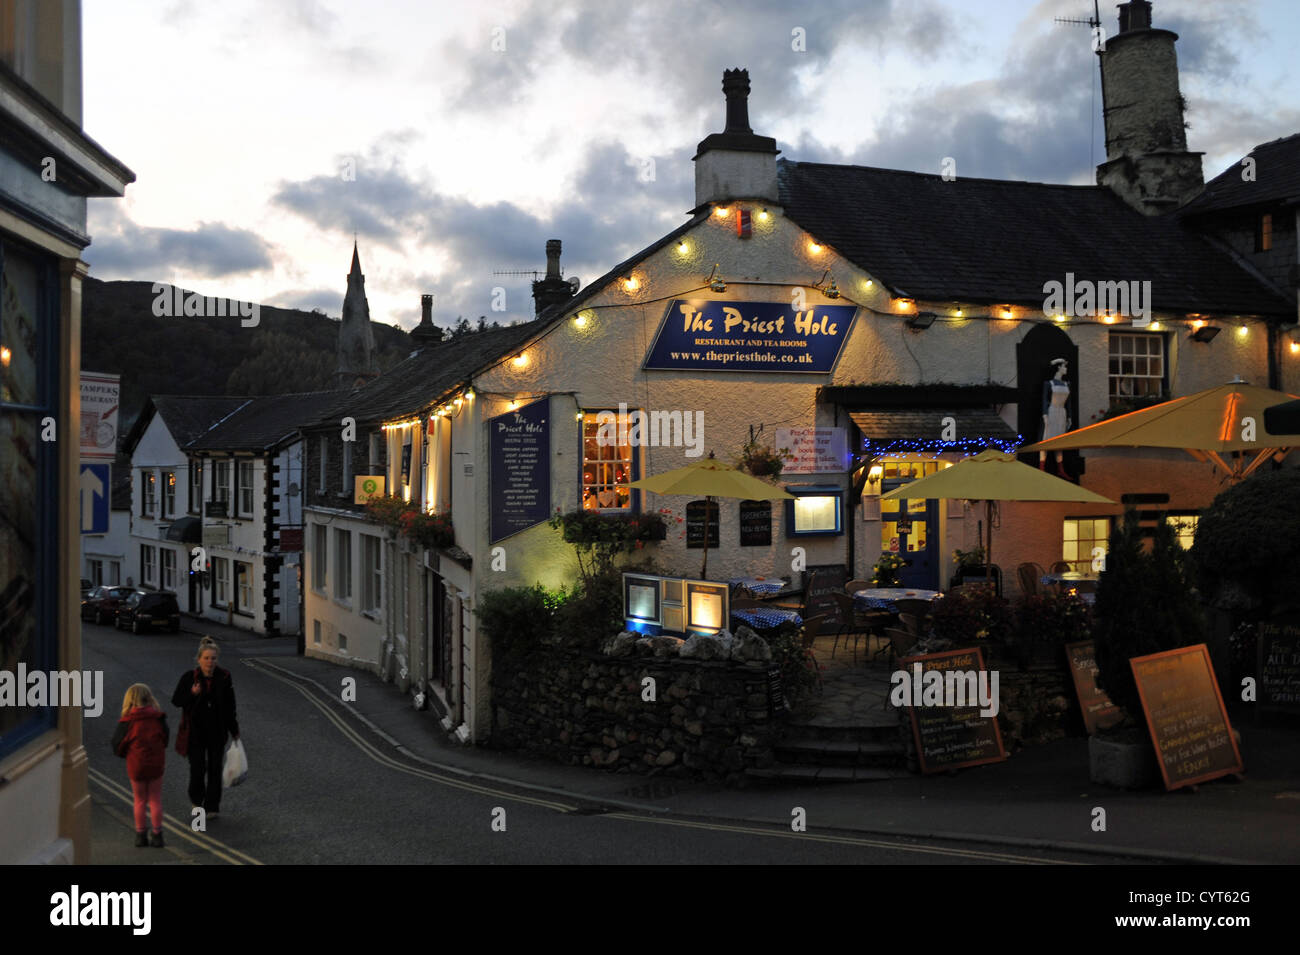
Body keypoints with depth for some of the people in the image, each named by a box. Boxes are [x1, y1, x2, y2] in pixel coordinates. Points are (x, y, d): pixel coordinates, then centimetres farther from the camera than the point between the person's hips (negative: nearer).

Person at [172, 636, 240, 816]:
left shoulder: (224, 677, -5)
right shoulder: (189, 677, -9)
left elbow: (230, 706, 3)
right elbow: (176, 701, -3)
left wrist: (234, 731, 7)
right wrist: (192, 694, -22)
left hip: (217, 731, 1)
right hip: (195, 731, -1)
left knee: (215, 769, 6)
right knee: (197, 768, 0)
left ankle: (212, 806, 19)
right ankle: (197, 799, 28)